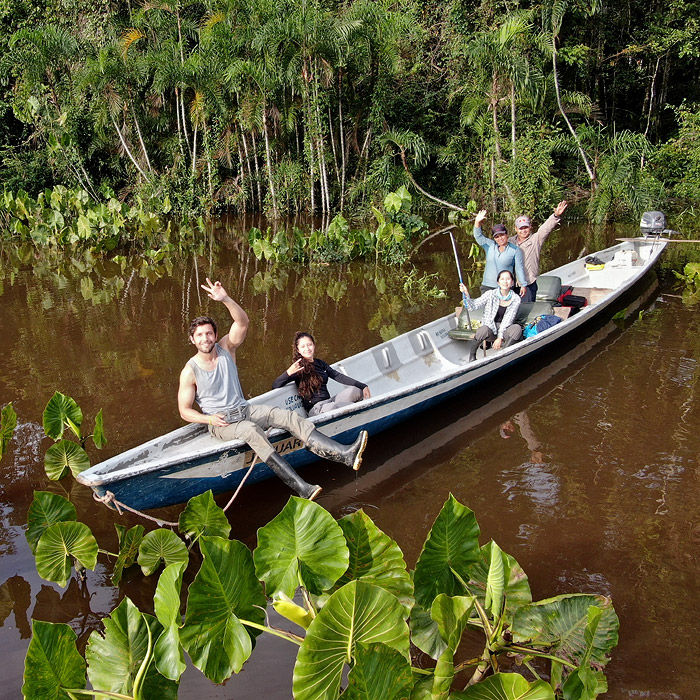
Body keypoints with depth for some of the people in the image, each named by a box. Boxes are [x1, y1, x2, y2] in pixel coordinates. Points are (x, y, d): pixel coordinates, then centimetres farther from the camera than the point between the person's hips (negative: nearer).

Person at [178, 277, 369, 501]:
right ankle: (301, 488, -48)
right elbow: (185, 411, -4)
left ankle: (345, 454, -31)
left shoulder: (225, 348, 2)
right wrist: (209, 419, -23)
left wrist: (225, 299, -31)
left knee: (290, 417, -17)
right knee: (252, 431, -37)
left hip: (244, 409, 5)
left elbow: (243, 322, -15)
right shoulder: (190, 371, -8)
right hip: (220, 423, -5)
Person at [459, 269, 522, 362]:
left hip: (504, 330, 1)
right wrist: (466, 294, -29)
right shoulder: (491, 294, -5)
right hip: (490, 328, -1)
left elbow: (508, 320, -9)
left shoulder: (516, 299, -4)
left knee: (517, 328, -30)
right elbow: (474, 305, -10)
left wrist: (500, 337, -17)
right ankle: (472, 356, -12)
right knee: (484, 330, -36)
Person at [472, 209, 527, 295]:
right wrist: (477, 222, -15)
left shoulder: (515, 250, 3)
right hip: (487, 287, 3)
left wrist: (523, 285, -3)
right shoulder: (490, 246, 11)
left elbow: (519, 269, 3)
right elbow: (478, 236, 1)